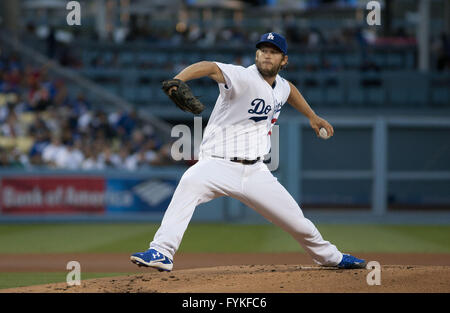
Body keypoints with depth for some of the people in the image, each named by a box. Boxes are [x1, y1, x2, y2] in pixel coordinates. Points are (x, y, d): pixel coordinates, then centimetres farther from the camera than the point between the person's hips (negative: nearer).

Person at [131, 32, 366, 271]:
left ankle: (329, 257, 39)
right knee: (191, 181, -39)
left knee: (298, 222, 9)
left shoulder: (281, 86, 8)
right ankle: (162, 252, -43)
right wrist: (178, 80, -53)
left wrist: (312, 116, 37)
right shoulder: (244, 78, -15)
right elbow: (209, 68, -35)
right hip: (219, 164, -6)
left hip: (255, 171, 6)